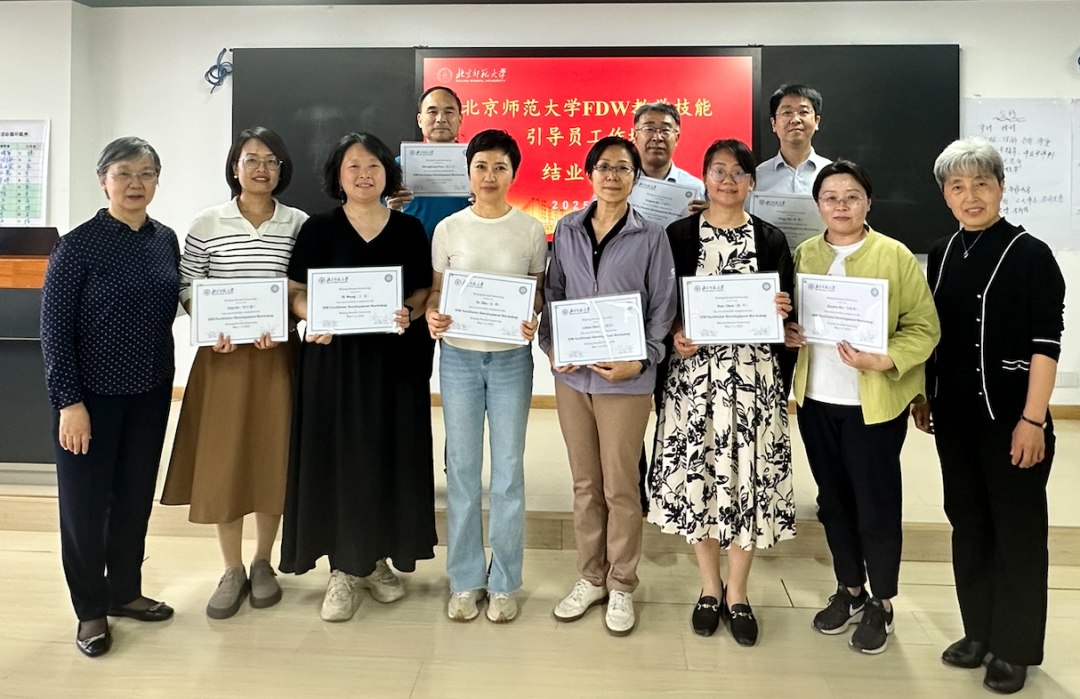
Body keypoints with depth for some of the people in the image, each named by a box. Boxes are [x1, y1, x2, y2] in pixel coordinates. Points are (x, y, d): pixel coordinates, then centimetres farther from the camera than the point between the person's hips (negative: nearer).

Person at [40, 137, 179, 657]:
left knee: (136, 496, 15)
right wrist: (68, 402, -14)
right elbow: (54, 329, -11)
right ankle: (91, 610, 24)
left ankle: (125, 591, 32)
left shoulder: (166, 240, 4)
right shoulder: (78, 245, -11)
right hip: (93, 395, -5)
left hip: (151, 393, 5)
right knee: (85, 502, 7)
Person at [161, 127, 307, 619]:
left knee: (272, 457, 6)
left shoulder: (299, 224, 3)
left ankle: (263, 563, 26)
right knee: (221, 460, 3)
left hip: (277, 356, 0)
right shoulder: (206, 224, 3)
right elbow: (186, 287, 4)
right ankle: (232, 571, 20)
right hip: (222, 355, 0)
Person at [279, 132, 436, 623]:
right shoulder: (318, 229, 3)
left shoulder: (409, 229, 7)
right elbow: (296, 291, 2)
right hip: (333, 357, -1)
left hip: (394, 359, 2)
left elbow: (424, 290, 9)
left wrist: (410, 313, -11)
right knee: (337, 458, 1)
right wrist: (314, 317, -17)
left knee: (389, 457, 6)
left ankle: (376, 558, 25)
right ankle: (343, 569, 15)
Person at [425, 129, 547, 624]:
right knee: (462, 468, 6)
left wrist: (534, 321, -15)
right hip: (459, 356, 1)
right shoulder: (448, 229, 4)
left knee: (508, 469, 4)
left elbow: (539, 292, 6)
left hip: (511, 358, -1)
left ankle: (504, 582, 20)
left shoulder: (531, 230, 2)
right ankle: (465, 579, 21)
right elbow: (435, 290, 7)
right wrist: (431, 316, -14)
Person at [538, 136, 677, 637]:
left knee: (620, 487, 5)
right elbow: (552, 294, 11)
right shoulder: (567, 230, 8)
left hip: (625, 378, -3)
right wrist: (550, 345, -4)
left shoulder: (651, 238, 0)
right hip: (571, 375, 3)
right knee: (585, 483, 14)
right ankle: (590, 578, 29)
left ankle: (621, 586, 23)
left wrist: (640, 360, -14)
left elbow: (662, 309, -1)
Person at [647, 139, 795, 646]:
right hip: (694, 370, 0)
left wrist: (781, 313, -14)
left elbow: (787, 314, 8)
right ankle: (710, 588, 24)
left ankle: (737, 593, 22)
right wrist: (676, 335, -14)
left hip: (752, 373, 1)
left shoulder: (770, 240, 6)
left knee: (747, 475, 3)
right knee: (697, 473, 4)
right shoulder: (680, 235, 5)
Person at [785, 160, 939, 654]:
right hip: (815, 399, 4)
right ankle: (849, 590, 33)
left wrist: (882, 360, -24)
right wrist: (785, 333, -6)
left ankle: (881, 604, 26)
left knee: (877, 503, 6)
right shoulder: (803, 255, 6)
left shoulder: (895, 256, -6)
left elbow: (924, 326, -8)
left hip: (874, 403, -4)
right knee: (833, 499, 14)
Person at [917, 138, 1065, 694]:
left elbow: (1046, 344, -12)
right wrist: (923, 396, 13)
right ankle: (979, 631, 31)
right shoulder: (942, 254, 7)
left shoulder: (1030, 255, -9)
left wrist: (1033, 419, -16)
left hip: (1009, 416, -5)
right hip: (954, 415, 6)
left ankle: (1015, 648, 22)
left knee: (1017, 529, 7)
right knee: (967, 521, 14)